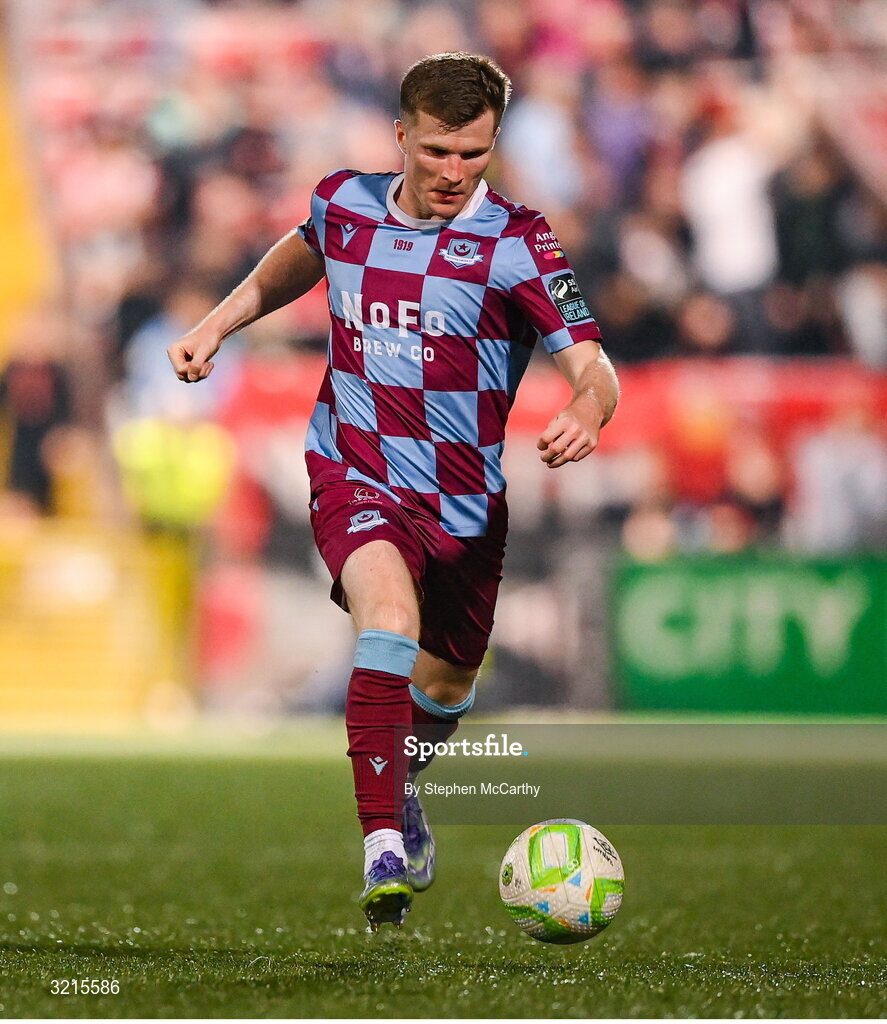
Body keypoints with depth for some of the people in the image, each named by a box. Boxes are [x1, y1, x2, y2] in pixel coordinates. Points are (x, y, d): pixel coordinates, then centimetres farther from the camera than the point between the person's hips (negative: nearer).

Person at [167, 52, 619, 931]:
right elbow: (298, 256, 24)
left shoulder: (516, 245, -13)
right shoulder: (345, 205, -2)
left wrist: (585, 414, -43)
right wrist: (215, 327, 17)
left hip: (464, 499, 1)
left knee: (445, 687, 19)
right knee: (389, 622, -31)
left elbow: (592, 367, -21)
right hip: (357, 478, -1)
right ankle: (384, 854, -38)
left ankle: (397, 785, 56)